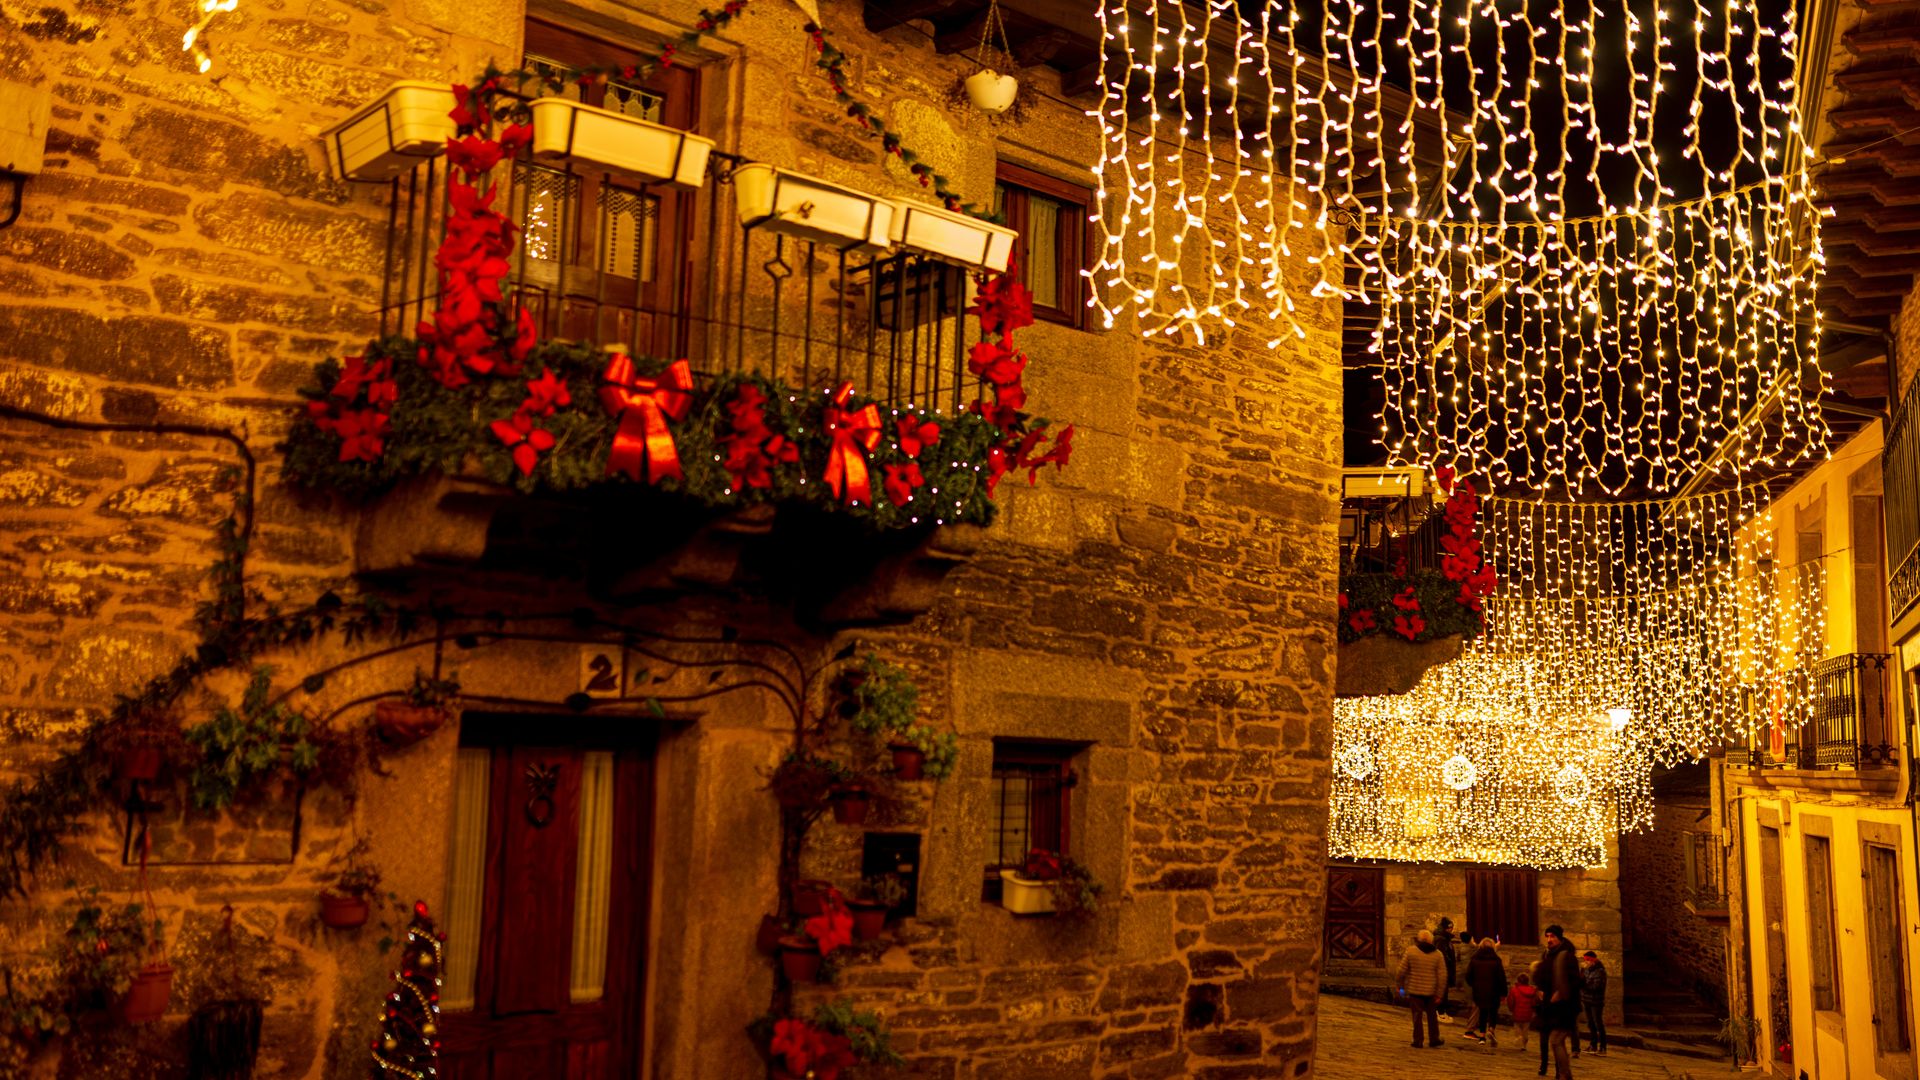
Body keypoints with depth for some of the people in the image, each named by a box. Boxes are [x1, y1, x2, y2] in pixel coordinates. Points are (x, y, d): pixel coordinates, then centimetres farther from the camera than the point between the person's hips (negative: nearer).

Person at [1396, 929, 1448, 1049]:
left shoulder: (1411, 951, -8)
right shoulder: (1437, 954, -1)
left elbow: (1402, 970, -8)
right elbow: (1442, 975, -4)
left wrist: (1399, 984, 6)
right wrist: (1439, 994, 0)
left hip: (1414, 990, -2)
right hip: (1431, 991, 2)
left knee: (1417, 1016, 4)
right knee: (1432, 1016, 18)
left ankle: (1418, 1041, 6)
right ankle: (1434, 1039, 25)